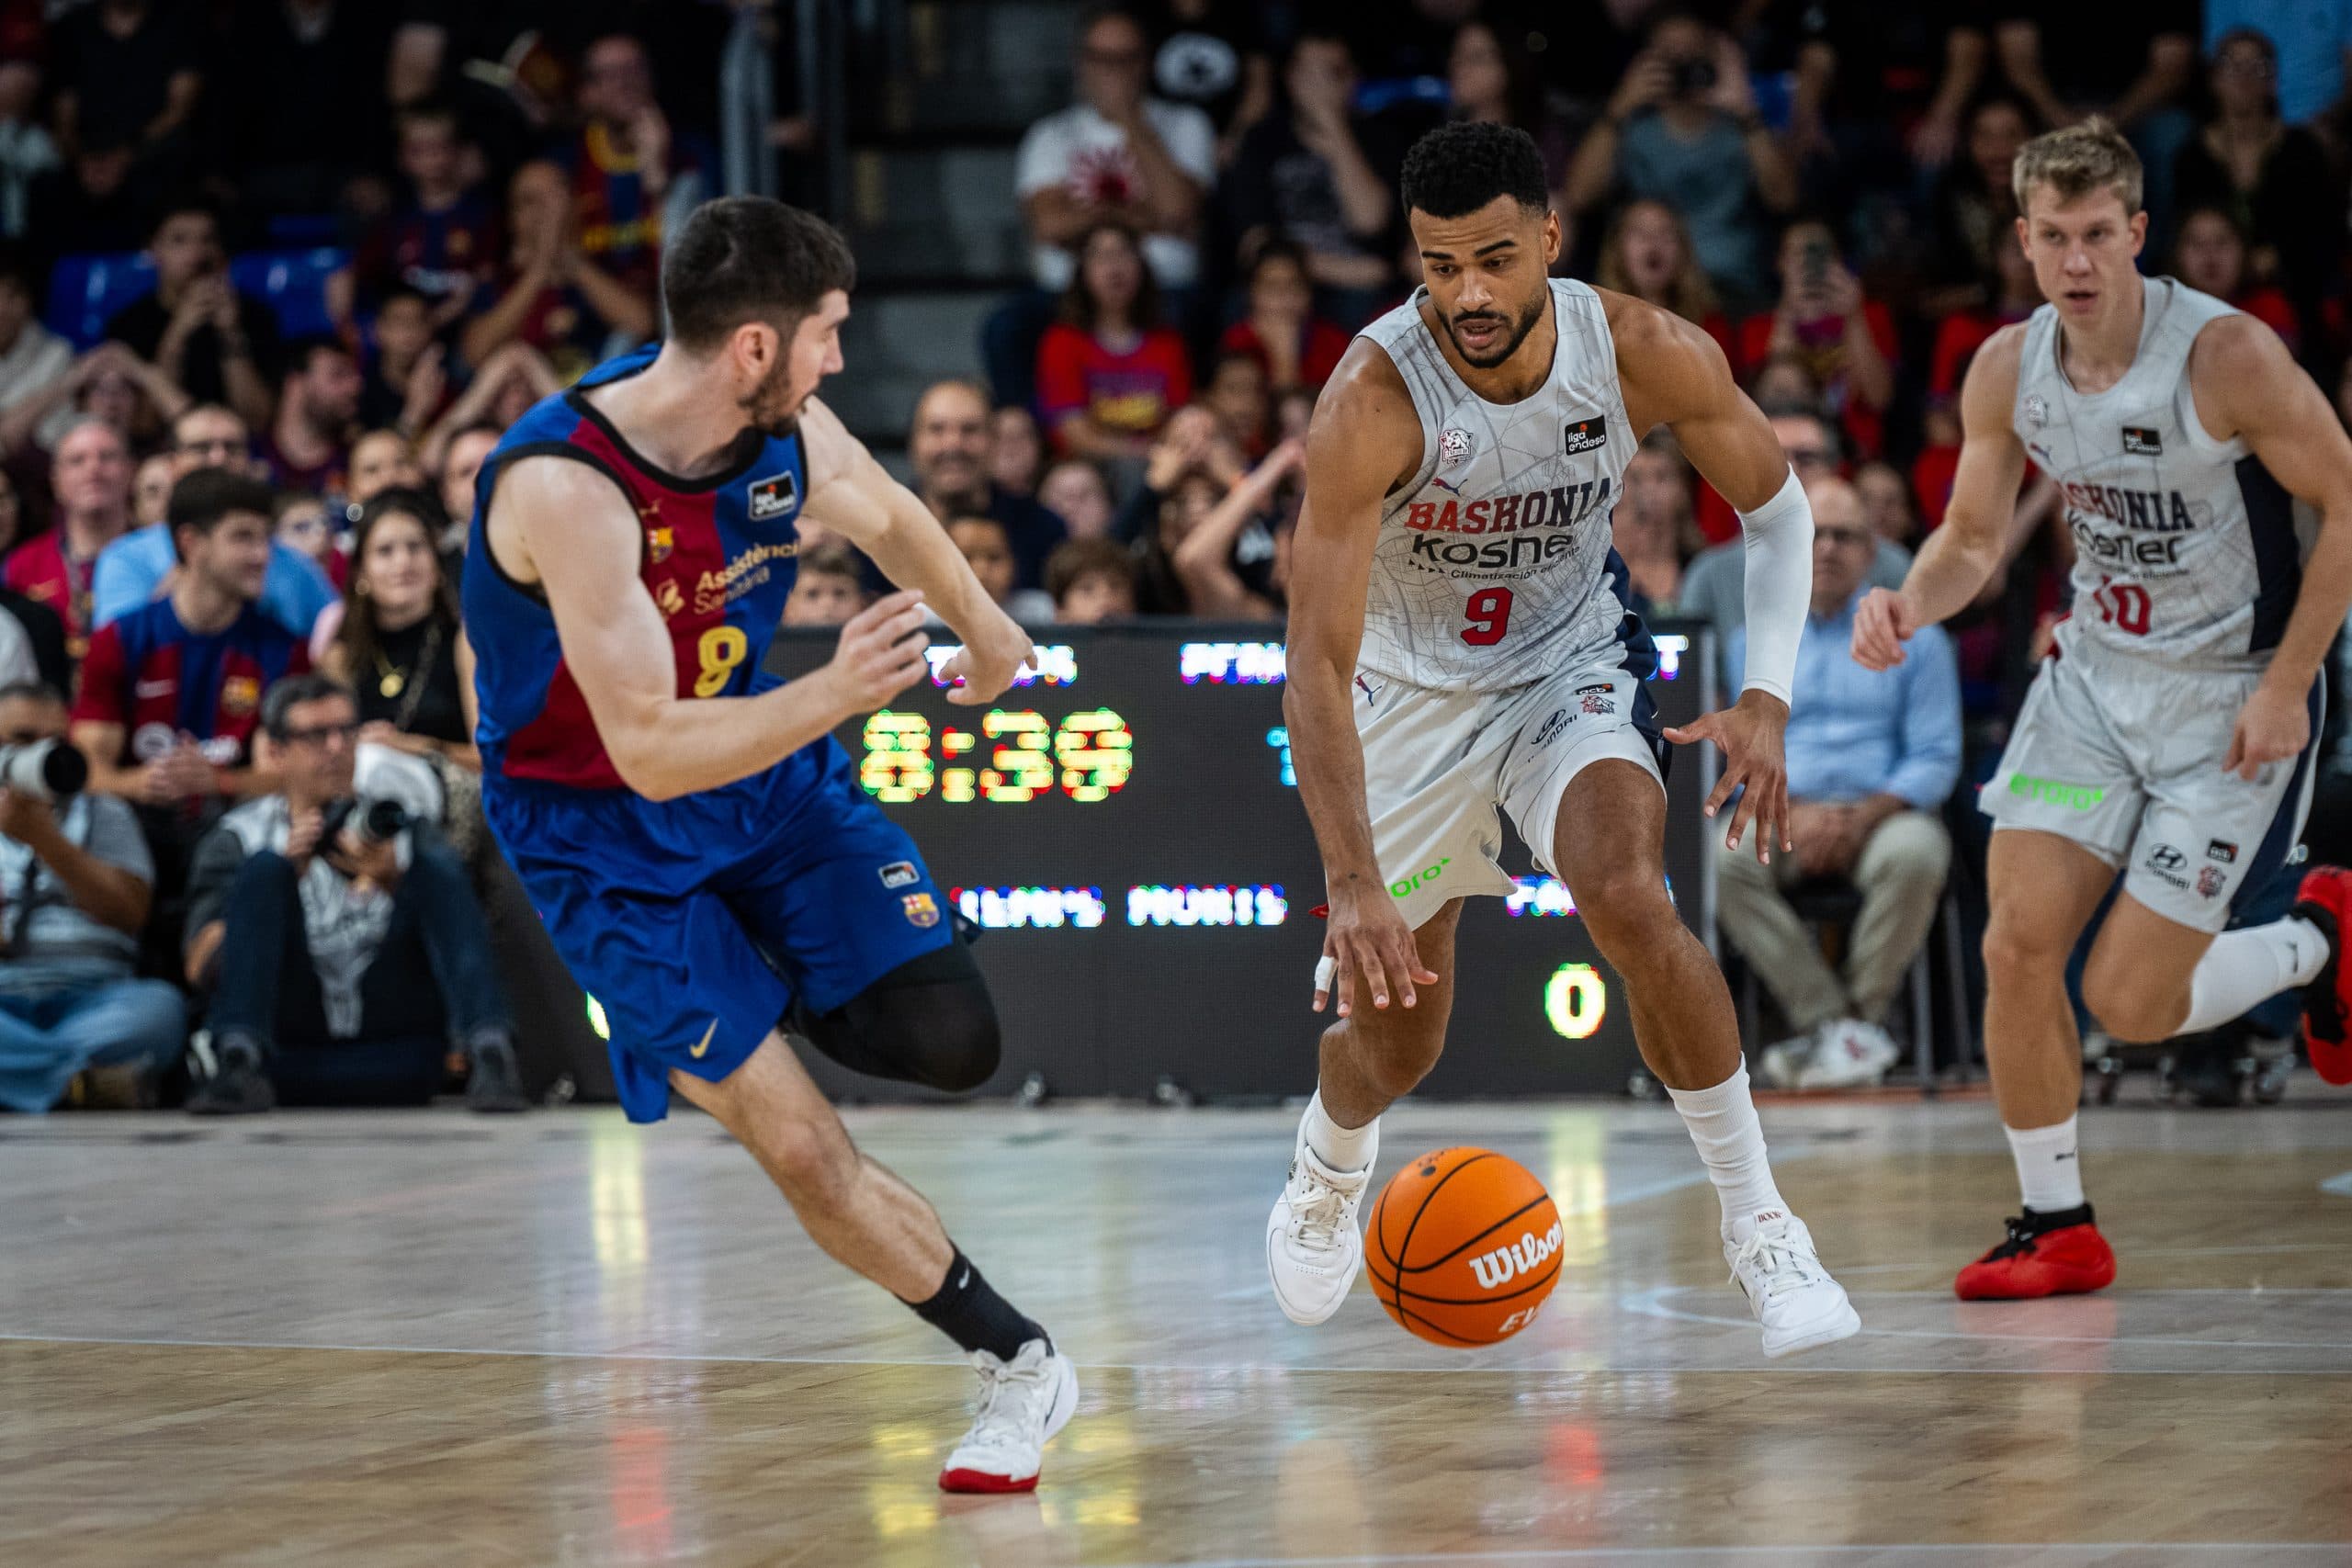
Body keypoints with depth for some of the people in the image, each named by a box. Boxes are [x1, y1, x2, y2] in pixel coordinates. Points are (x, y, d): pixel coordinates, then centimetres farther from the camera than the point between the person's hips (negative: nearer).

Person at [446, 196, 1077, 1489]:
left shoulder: (787, 431, -12)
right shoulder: (564, 487, -33)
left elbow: (889, 520, 13)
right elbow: (651, 751, -34)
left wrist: (984, 630, 31)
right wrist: (834, 696, -46)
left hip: (762, 761, 5)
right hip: (605, 835, -5)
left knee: (949, 1041, -11)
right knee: (799, 1149, -11)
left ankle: (779, 994, 23)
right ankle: (1023, 1368, 6)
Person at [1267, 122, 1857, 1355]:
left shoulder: (1653, 359, -23)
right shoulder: (1373, 401, -32)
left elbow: (1776, 509, -4)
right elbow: (1315, 665, -33)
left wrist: (1765, 701, -18)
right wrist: (1352, 881, -42)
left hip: (1571, 662, 1)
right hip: (1414, 686, -1)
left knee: (1627, 899, -28)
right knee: (1392, 1039, 7)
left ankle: (1758, 1227, -12)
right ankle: (1323, 1183, 45)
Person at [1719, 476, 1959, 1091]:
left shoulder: (1915, 637, 12)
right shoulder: (1751, 641, 18)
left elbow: (1935, 758, 3)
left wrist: (1865, 815, -14)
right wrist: (1790, 810, -11)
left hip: (1879, 814, -1)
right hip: (1781, 816, 2)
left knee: (1914, 853, -37)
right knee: (1721, 857, -32)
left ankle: (1860, 1015, -19)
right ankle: (1831, 1021, -28)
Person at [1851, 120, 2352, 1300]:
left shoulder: (2225, 356, -22)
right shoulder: (2007, 370, -5)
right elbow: (1974, 537, 8)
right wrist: (1908, 602, -15)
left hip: (2232, 700, -5)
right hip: (2095, 673, 5)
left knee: (2129, 1003, -8)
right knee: (2017, 946, -7)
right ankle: (2055, 1229, 9)